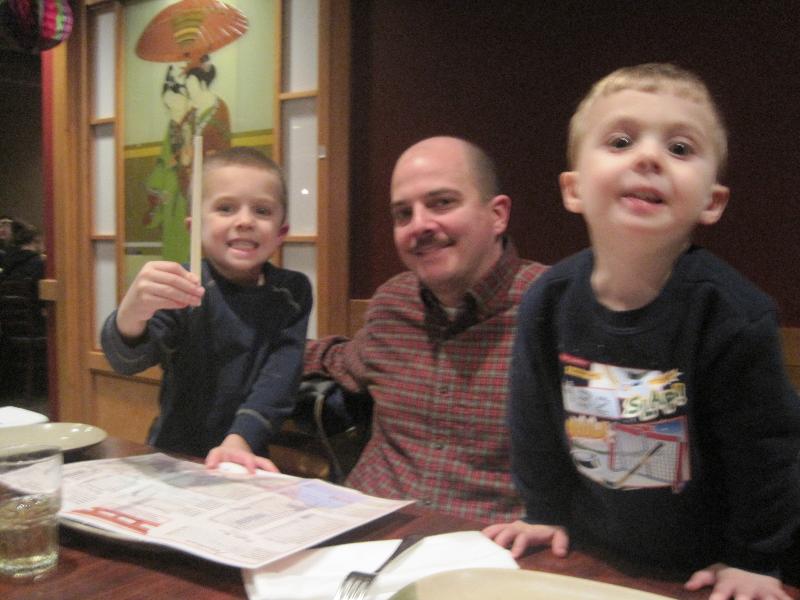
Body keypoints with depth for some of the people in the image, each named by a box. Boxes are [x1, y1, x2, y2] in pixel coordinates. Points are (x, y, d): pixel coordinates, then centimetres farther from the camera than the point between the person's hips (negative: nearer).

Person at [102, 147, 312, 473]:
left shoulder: (292, 293, 2)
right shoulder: (181, 291, -5)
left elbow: (280, 375, -5)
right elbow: (127, 359, -18)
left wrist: (240, 440, -20)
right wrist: (130, 313, -39)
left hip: (252, 461, 0)